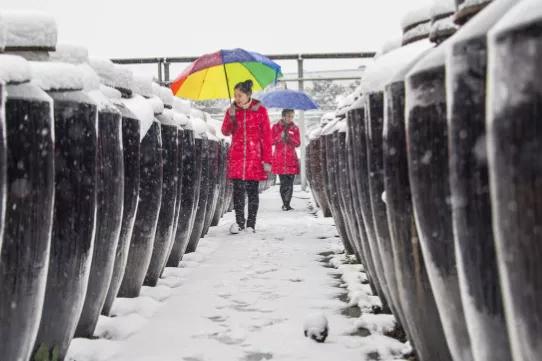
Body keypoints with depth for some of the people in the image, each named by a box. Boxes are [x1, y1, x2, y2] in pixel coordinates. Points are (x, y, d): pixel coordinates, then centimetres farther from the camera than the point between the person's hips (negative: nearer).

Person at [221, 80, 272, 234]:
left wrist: (267, 160, -7)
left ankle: (251, 224, 11)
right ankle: (239, 221, 9)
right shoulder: (232, 110, 7)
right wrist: (231, 117, -14)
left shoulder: (260, 110, -1)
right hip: (237, 156, 2)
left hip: (255, 156, -2)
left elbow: (266, 136, -2)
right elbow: (225, 132, 3)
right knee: (238, 189, -2)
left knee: (252, 190, 3)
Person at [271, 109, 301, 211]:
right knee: (283, 182, -1)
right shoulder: (276, 127, 6)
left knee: (290, 183, -5)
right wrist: (280, 136, -13)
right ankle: (285, 204, 8)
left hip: (291, 159, 1)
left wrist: (290, 137, -13)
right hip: (279, 159, -1)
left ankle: (286, 204, -2)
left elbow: (298, 143, 5)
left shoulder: (295, 128, 9)